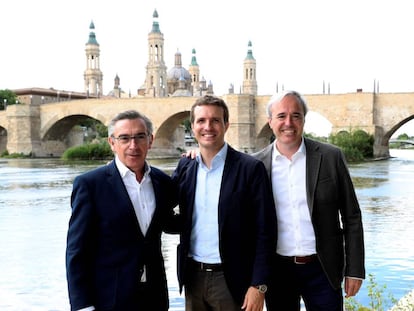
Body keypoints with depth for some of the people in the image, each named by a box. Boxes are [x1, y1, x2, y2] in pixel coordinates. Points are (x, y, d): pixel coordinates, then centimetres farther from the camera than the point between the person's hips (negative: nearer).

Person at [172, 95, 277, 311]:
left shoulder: (250, 168, -9)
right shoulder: (185, 166, 4)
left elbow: (264, 232, -9)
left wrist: (258, 285, -12)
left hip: (231, 280, -4)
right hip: (193, 277, 4)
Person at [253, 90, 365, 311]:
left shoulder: (331, 157, -3)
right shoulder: (256, 164, -1)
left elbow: (351, 218, -1)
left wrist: (355, 270, -2)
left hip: (322, 268, -1)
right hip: (277, 269, 1)